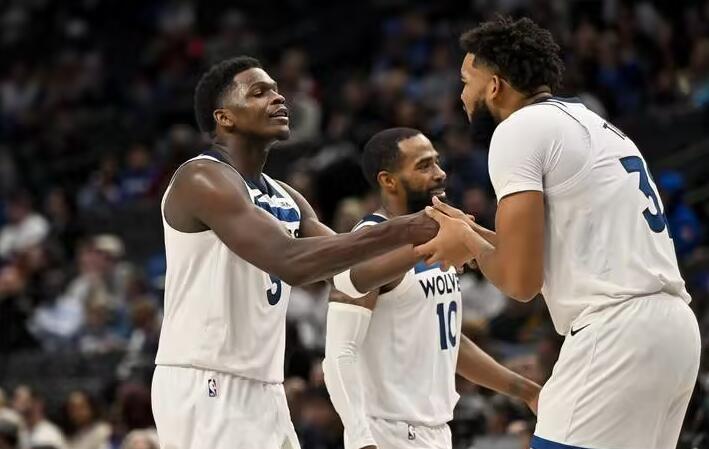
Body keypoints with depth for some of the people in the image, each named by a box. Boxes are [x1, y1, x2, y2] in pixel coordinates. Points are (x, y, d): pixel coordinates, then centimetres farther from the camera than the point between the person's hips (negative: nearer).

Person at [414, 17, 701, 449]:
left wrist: (469, 243, 11)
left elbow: (521, 279, -9)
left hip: (618, 333, -10)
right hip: (676, 327, 10)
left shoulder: (520, 128, -4)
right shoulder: (594, 125, 23)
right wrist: (476, 233, 29)